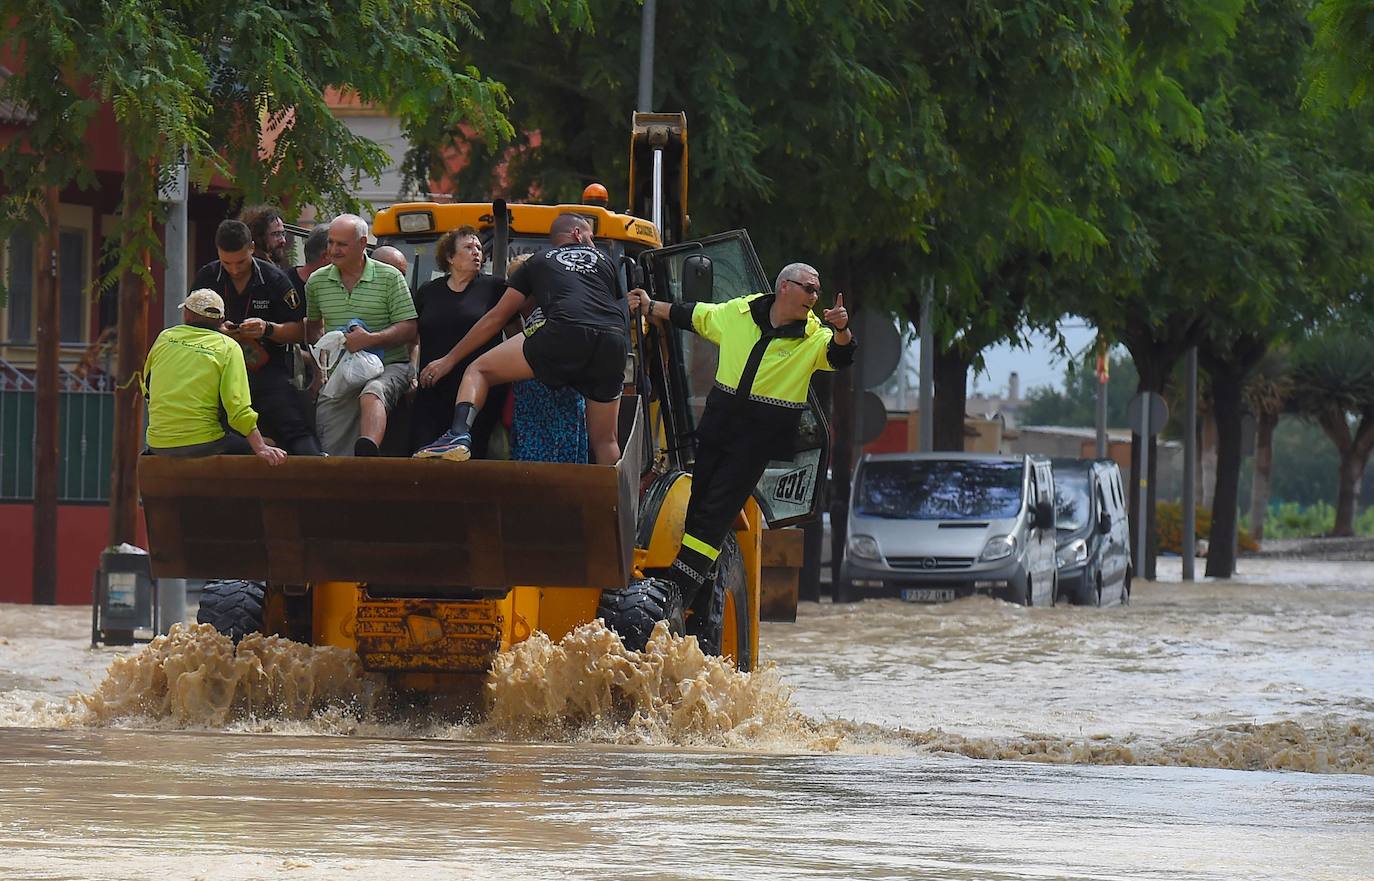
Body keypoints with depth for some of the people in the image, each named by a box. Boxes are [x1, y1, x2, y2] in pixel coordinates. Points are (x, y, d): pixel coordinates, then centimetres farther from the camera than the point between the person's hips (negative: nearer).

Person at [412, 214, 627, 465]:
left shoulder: (538, 262, 27)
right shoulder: (604, 261, 32)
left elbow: (497, 318, 27)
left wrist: (450, 360, 32)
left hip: (566, 333, -3)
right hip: (615, 345, 3)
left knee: (478, 371, 8)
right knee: (605, 441, 17)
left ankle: (459, 435, -17)